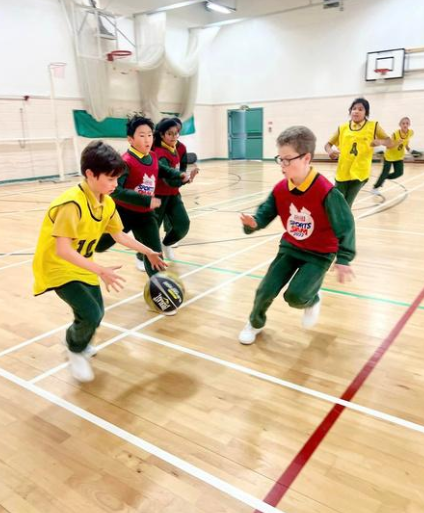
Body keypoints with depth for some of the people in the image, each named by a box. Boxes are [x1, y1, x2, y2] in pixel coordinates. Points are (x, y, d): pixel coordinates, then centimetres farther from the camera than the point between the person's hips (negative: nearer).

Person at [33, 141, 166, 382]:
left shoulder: (107, 203, -4)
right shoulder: (73, 203, -30)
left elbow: (120, 235, 11)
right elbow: (62, 250, -33)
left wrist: (149, 252, 11)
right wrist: (101, 271, -36)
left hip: (82, 266, 8)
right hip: (57, 266, -7)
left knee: (96, 313, 12)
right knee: (90, 314, -18)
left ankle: (78, 342, 44)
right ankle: (76, 351, 14)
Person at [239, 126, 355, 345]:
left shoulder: (326, 191, -25)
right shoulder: (280, 189, -9)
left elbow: (345, 225, -17)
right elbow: (265, 213, -1)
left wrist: (343, 260, -16)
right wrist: (253, 222, -25)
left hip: (319, 254, -4)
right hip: (290, 247, 5)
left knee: (295, 296, -21)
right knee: (265, 291, -2)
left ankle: (312, 301, 18)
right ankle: (255, 323, 28)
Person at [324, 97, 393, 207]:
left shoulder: (373, 126, 2)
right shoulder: (343, 128, 5)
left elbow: (390, 143, 4)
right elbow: (328, 144, 11)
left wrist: (380, 141, -19)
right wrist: (330, 151, -13)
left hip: (360, 172, -2)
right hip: (342, 172, 2)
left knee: (346, 205, -4)